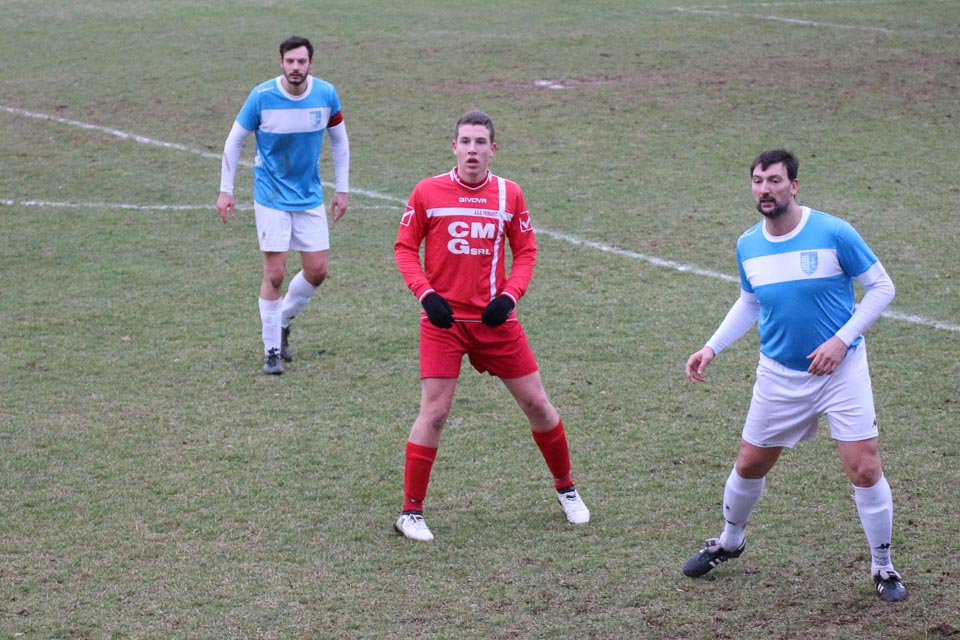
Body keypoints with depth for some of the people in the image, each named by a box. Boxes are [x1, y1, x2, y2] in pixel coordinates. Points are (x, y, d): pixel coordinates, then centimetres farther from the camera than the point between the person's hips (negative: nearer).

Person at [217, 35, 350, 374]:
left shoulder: (326, 94, -7)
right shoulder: (262, 97, -15)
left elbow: (339, 140, 8)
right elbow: (234, 141, -3)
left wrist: (342, 189, 8)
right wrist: (225, 190, -4)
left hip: (310, 197, 4)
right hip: (271, 197, -3)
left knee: (317, 271, 3)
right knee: (275, 274, -6)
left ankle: (282, 322, 29)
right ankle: (272, 350, 8)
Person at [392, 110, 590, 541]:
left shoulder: (509, 195, 2)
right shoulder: (428, 192, -3)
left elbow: (525, 251, 7)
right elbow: (405, 248, 2)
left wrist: (509, 297, -9)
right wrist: (426, 294, -12)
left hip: (494, 317, 2)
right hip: (444, 318, -2)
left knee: (536, 404, 7)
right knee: (434, 412, -10)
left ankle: (566, 488, 29)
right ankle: (411, 511, 1)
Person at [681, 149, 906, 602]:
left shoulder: (834, 233, -15)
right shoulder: (747, 246, 0)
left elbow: (881, 287, -8)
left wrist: (841, 339, -17)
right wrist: (712, 348, 7)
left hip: (841, 370, -4)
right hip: (779, 375, 4)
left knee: (865, 470, -9)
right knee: (749, 465, 12)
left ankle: (883, 568, 10)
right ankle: (729, 542, 40)